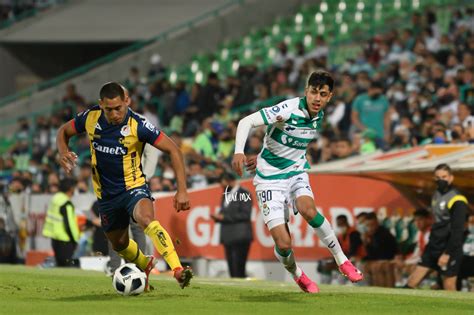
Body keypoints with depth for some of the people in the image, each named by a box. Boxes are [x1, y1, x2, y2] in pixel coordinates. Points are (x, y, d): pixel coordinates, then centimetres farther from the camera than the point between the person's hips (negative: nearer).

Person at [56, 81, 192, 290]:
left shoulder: (137, 125, -22)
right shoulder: (91, 118, -10)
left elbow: (172, 149, -18)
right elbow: (63, 132, 8)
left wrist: (182, 190, -23)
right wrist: (63, 152, -16)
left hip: (133, 187, -5)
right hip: (106, 194, 5)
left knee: (146, 219, -35)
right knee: (119, 244, 18)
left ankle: (178, 270, -46)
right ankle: (145, 265, 51)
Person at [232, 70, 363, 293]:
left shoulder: (319, 116, 1)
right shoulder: (289, 109, -21)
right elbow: (246, 122, -24)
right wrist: (239, 152, -40)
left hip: (296, 171, 4)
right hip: (270, 177, -4)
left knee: (308, 210, -31)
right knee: (283, 244, -13)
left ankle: (342, 261, -16)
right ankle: (296, 275, 20)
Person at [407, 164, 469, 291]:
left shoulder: (457, 201, -15)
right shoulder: (437, 194, 11)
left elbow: (457, 231, -18)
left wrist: (447, 254, -20)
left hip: (449, 250, -8)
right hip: (433, 247, 8)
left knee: (449, 288, -4)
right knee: (412, 282, 2)